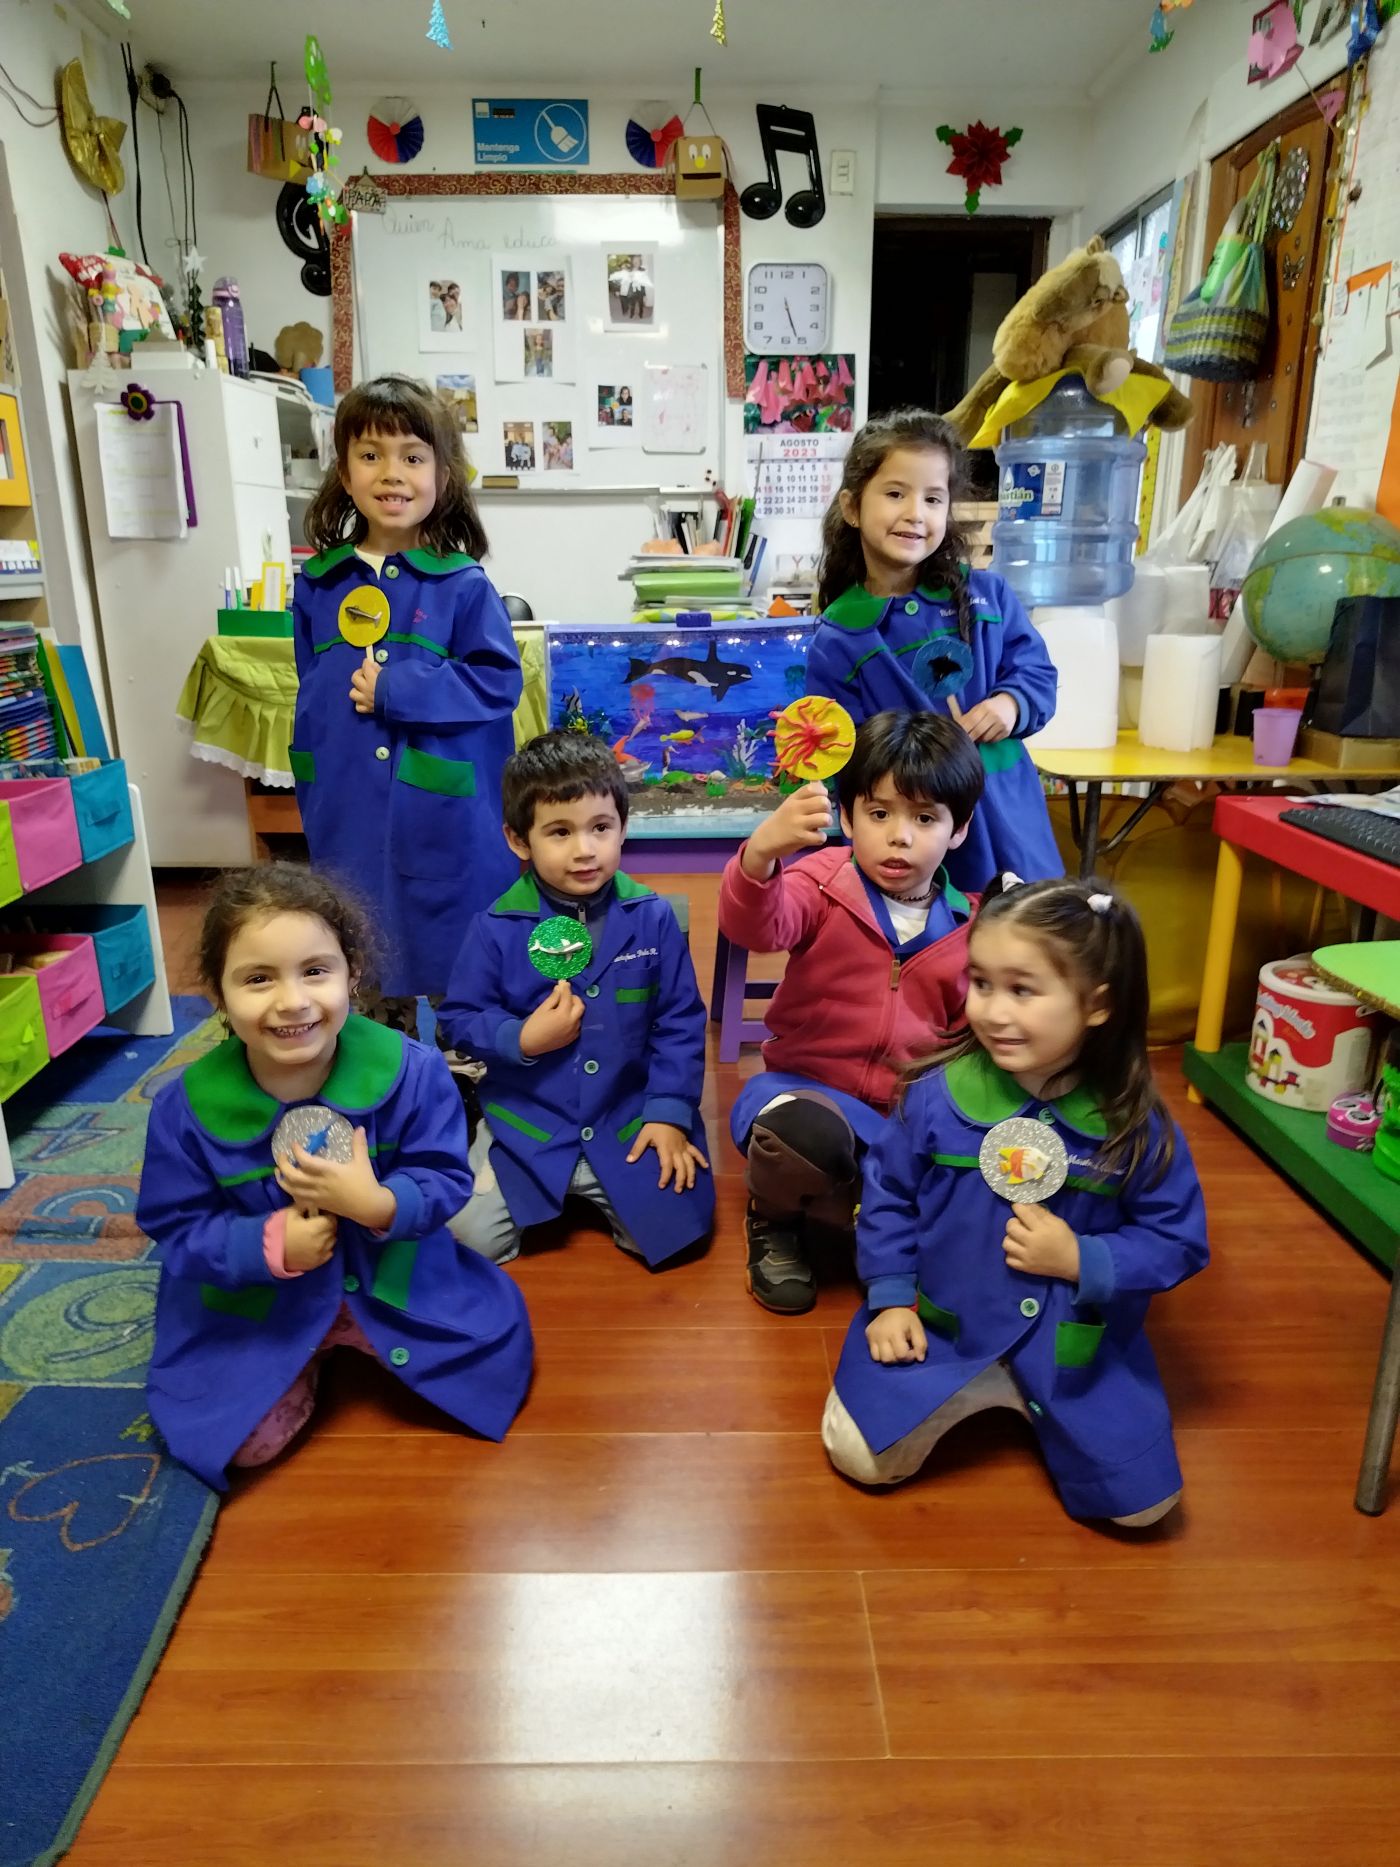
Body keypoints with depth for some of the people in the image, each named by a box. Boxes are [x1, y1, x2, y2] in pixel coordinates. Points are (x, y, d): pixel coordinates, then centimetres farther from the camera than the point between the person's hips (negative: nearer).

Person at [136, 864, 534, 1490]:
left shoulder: (410, 1070, -21)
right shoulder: (187, 1106, -19)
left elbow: (446, 1182, -14)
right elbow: (177, 1229, -9)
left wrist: (377, 1204, -35)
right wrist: (271, 1244, -27)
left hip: (395, 1281, 1)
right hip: (254, 1300, 0)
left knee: (496, 1358, -1)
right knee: (243, 1441, -10)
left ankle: (351, 1340, 22)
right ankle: (308, 1361, 22)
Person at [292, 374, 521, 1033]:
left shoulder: (464, 585, -6)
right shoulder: (318, 585, 6)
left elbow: (497, 682, -10)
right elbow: (311, 698, 14)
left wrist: (395, 691, -16)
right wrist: (316, 801, 13)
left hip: (444, 821, -4)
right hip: (351, 820, 4)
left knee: (453, 975, 8)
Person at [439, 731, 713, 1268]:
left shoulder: (652, 918, -6)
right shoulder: (496, 928, -9)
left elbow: (679, 1022, -1)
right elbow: (460, 1017, 0)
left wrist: (669, 1112, -7)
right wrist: (522, 1039, -18)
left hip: (628, 1119, 1)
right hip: (527, 1124, 0)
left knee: (677, 1227, -11)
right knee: (470, 1240, -10)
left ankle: (595, 1197, 20)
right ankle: (551, 1199, 22)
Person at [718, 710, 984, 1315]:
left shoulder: (968, 926, 3)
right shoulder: (825, 886, -7)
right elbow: (754, 926, -30)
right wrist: (760, 854, -51)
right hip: (810, 1088, -3)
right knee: (805, 1130, -38)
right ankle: (774, 1221, -1)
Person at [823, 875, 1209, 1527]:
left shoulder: (1135, 1126, -14)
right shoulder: (937, 1097, -13)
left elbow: (1178, 1241, -6)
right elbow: (888, 1198, 0)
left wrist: (1083, 1261, -19)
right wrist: (891, 1298, -4)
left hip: (1075, 1342, 0)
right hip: (939, 1325, 0)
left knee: (1141, 1499, -7)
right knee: (861, 1455, -10)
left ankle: (1032, 1397, 17)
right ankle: (974, 1394, 16)